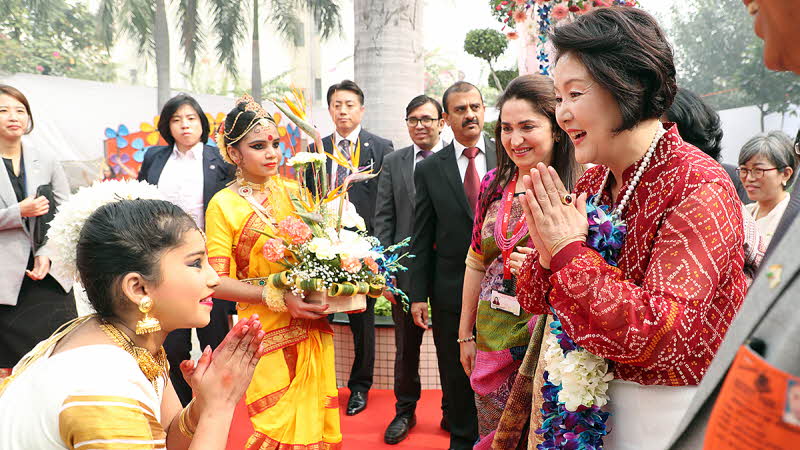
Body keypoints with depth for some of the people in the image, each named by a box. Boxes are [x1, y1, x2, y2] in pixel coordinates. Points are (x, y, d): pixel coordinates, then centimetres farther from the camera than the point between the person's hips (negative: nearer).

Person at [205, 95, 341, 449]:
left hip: (313, 328, 4)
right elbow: (218, 281, -10)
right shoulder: (224, 205, -5)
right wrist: (278, 297, -19)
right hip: (266, 333, -4)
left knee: (313, 420, 11)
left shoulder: (292, 191, 5)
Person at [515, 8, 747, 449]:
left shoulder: (699, 188, -20)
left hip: (667, 414, -6)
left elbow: (662, 333, -28)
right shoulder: (592, 184, 0)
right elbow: (533, 301, 3)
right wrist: (548, 250, -18)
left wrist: (569, 251, -24)